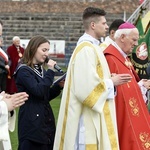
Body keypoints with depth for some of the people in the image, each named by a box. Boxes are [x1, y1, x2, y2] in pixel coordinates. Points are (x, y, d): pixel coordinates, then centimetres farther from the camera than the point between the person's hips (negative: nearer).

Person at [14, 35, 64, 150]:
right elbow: (38, 92, -23)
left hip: (46, 120, 8)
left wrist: (59, 86, 2)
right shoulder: (23, 71, -11)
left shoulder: (41, 70, 15)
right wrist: (50, 71, -17)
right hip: (32, 123, -8)